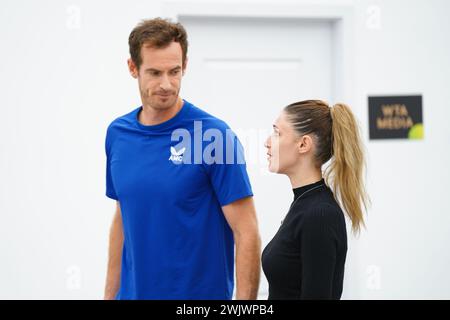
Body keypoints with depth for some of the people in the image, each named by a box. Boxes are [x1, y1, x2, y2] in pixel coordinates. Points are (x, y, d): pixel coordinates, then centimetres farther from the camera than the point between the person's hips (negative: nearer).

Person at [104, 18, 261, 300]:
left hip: (199, 295, -5)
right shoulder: (118, 134, 4)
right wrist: (110, 294, 11)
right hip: (134, 293, 5)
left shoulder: (215, 136, -14)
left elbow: (246, 233, -14)